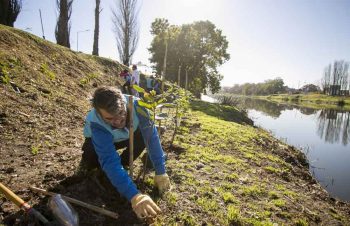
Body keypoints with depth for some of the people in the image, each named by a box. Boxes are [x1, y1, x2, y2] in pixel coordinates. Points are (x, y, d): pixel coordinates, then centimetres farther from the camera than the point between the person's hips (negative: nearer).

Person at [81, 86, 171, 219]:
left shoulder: (135, 105, -38)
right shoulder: (96, 124, -41)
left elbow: (152, 136, -33)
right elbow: (110, 161, -47)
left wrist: (160, 172, -35)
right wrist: (134, 196, -57)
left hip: (126, 136, 2)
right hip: (99, 140, -2)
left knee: (144, 135, -27)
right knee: (90, 162, -30)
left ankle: (122, 163, 0)